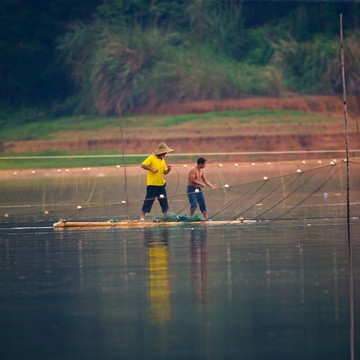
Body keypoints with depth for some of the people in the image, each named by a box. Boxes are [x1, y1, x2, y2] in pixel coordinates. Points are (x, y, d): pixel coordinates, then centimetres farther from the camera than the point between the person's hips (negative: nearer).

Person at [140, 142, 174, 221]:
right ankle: (142, 216, 3)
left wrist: (168, 169, -2)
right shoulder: (151, 158, -7)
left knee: (164, 201, 7)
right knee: (148, 201, -4)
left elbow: (165, 172, 19)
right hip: (152, 185, -6)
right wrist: (152, 169, -19)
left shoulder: (162, 160, 14)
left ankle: (165, 216, 17)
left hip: (161, 184, 6)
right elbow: (143, 165, -14)